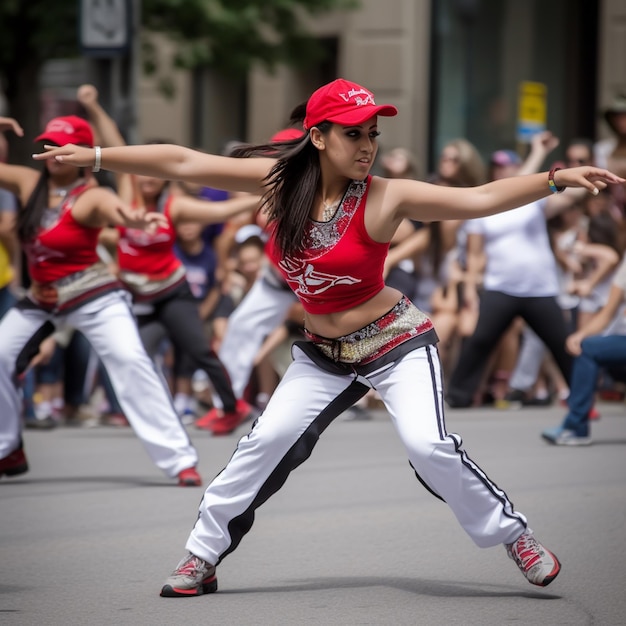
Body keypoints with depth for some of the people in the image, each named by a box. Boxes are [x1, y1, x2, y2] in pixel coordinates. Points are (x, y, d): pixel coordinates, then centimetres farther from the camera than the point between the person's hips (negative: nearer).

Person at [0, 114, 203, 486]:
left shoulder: (91, 197, -17)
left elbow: (117, 212, -40)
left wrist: (135, 219, -66)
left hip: (94, 299, -7)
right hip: (41, 300, 7)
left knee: (131, 361, -21)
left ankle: (180, 459, -20)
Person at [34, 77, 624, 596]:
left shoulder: (385, 199, -20)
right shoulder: (281, 179, -10)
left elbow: (479, 198, -30)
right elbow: (184, 164, -8)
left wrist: (557, 177, -43)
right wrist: (94, 156, -8)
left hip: (395, 344, -4)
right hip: (323, 354, 4)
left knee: (429, 446, -19)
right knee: (266, 441, -1)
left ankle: (515, 537, 1)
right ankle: (203, 555, 12)